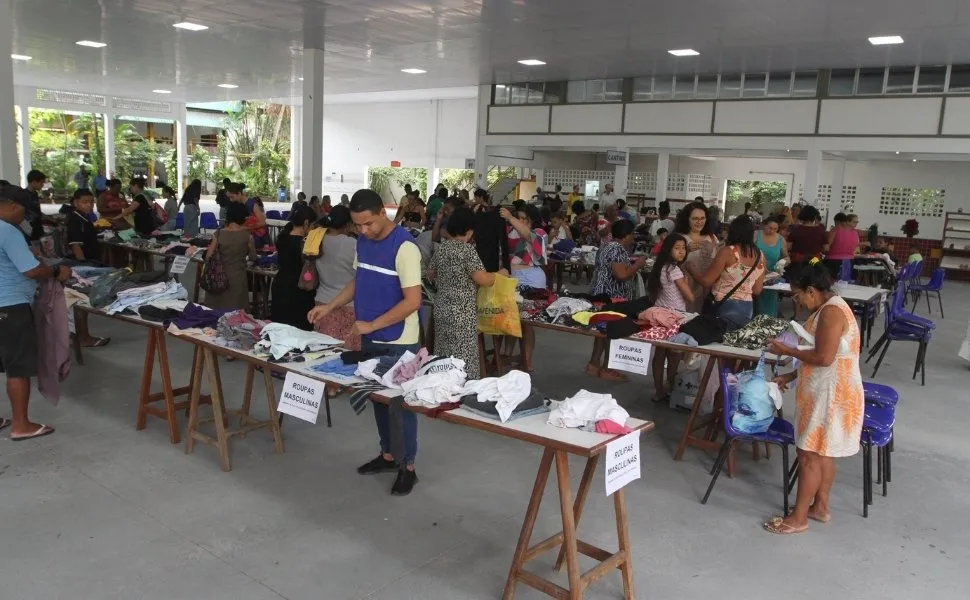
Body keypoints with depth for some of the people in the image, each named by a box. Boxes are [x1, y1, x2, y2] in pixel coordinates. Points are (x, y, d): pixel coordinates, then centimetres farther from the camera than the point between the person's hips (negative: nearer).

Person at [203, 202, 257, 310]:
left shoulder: (219, 234, -5)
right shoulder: (247, 235, -8)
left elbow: (208, 256, -4)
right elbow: (253, 257, 2)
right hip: (237, 277, -2)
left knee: (216, 310, 14)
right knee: (235, 312, 7)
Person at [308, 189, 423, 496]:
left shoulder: (404, 247, -21)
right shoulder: (363, 241, 4)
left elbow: (413, 300, -23)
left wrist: (372, 324, -25)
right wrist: (331, 306, 2)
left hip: (399, 341, -7)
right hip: (371, 337, 8)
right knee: (379, 397, 17)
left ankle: (408, 467, 17)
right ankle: (388, 454, 33)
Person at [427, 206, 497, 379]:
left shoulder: (441, 248, 7)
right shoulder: (467, 249, -14)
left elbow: (430, 274, 20)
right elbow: (483, 280, -18)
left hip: (442, 310, 8)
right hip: (462, 313, -7)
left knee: (444, 358, 14)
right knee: (463, 361, -1)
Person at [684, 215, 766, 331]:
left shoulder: (728, 252, -12)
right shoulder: (760, 256, 5)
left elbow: (706, 281, -9)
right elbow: (757, 290, 10)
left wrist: (688, 265, 5)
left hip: (724, 307, -6)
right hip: (747, 309, 6)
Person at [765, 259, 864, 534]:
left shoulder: (831, 311, -21)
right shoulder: (830, 308, 12)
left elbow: (824, 358, -26)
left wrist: (787, 351, -14)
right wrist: (790, 376, 14)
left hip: (831, 396, -10)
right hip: (827, 393, 10)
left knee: (809, 455, -2)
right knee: (822, 454, 19)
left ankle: (798, 518, 8)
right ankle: (820, 507, 32)